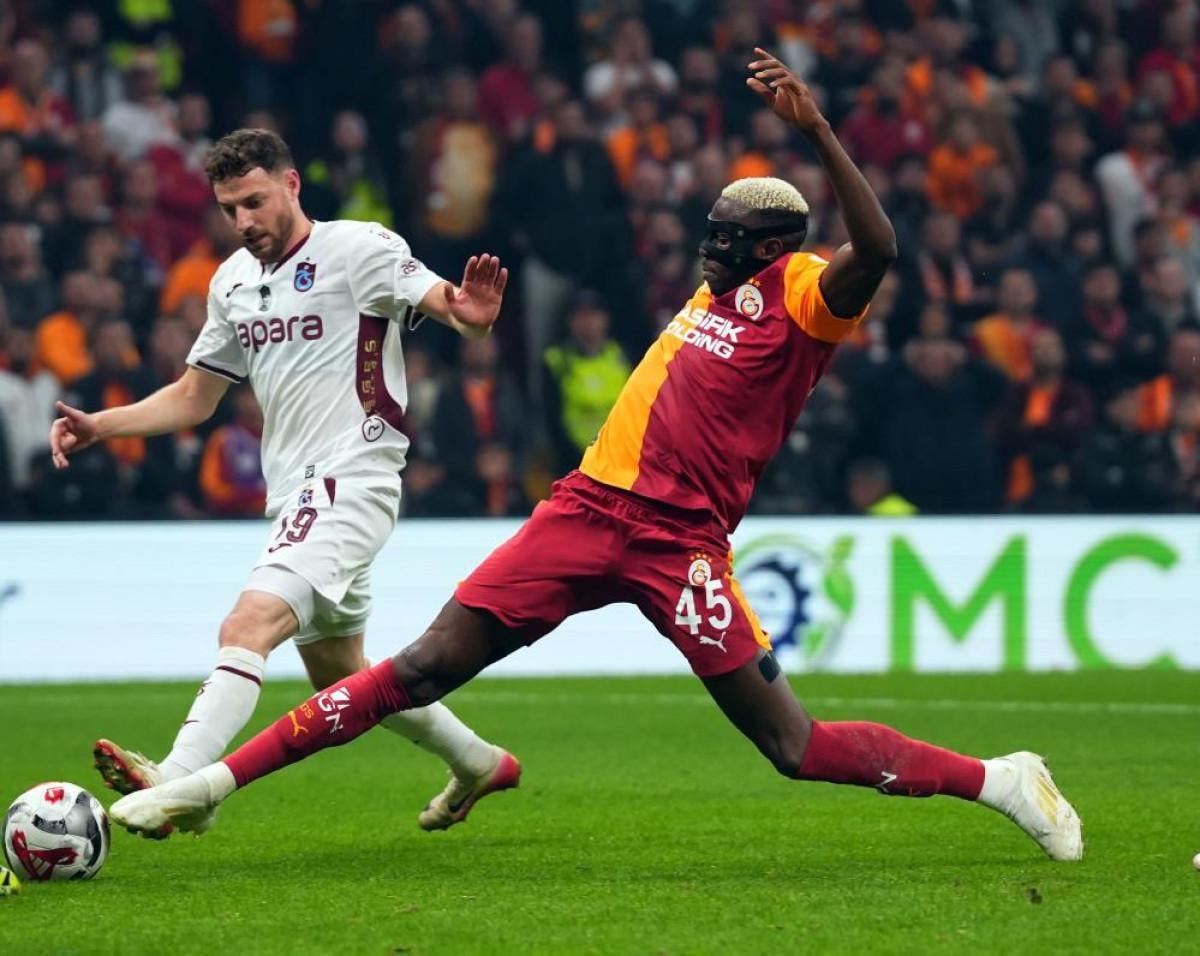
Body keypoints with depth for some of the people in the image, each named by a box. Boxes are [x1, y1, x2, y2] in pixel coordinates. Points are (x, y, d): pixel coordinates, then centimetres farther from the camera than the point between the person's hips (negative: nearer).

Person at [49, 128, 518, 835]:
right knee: (339, 674, 18)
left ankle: (181, 781, -41)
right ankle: (478, 763, 37)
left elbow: (448, 304, -16)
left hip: (352, 480, -9)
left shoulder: (359, 248, -7)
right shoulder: (233, 281, 15)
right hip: (295, 496, 9)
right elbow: (192, 399, 22)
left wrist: (470, 315, -41)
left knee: (248, 627, -27)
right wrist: (100, 426, 8)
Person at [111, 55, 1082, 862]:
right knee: (422, 669, 0)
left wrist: (815, 127, -30)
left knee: (796, 746, -9)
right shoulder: (718, 292, 17)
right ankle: (215, 781, -1)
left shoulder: (802, 294, -5)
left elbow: (875, 249, -26)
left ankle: (1000, 781, 7)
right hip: (591, 508, 6)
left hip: (678, 541, -6)